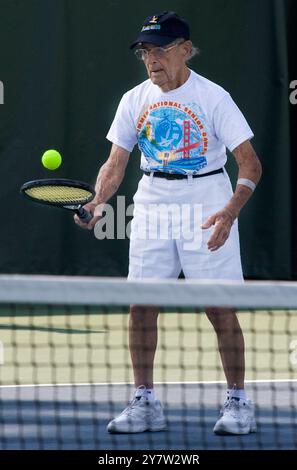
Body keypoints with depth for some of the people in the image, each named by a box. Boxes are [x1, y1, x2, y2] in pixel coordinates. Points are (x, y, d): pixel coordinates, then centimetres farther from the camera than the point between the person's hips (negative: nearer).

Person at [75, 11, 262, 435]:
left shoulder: (213, 97, -10)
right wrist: (97, 202, -12)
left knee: (220, 308, -5)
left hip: (207, 208, -4)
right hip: (152, 206, 4)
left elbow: (250, 164, -12)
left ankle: (238, 402, 8)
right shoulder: (135, 101, 3)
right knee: (141, 306, 0)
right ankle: (144, 404, 10)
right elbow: (115, 164, 7)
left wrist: (231, 211, -27)